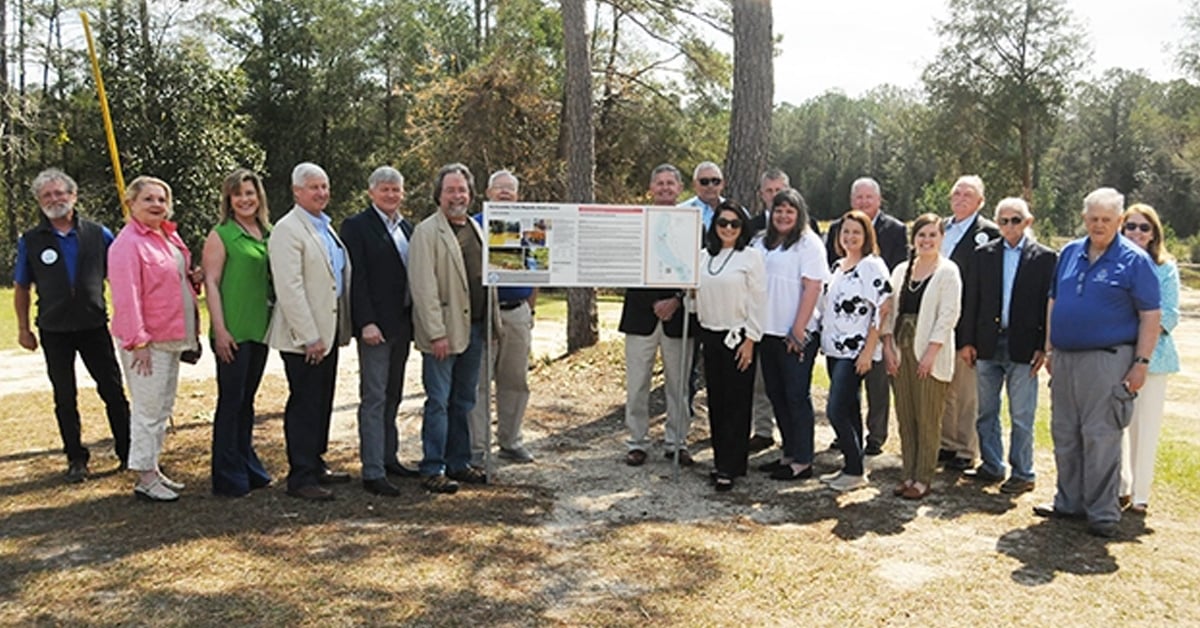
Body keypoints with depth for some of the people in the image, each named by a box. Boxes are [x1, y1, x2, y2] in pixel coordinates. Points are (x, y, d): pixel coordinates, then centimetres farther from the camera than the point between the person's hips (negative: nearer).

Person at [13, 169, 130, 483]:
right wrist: (23, 329, 6)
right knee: (65, 398, 8)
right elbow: (21, 288, 7)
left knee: (113, 391, 3)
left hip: (95, 326, 0)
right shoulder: (30, 241, 1)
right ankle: (76, 459, 19)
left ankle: (128, 452, 14)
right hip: (54, 331, 1)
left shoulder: (98, 234, 0)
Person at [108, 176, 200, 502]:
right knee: (148, 410, -2)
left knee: (163, 408, 16)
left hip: (171, 337, 9)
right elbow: (126, 297, -18)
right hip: (147, 341, -9)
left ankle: (153, 470, 27)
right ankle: (145, 479, 7)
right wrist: (138, 341, -20)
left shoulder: (168, 236, 12)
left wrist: (192, 278, 4)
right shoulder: (128, 244, -14)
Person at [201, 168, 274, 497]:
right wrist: (219, 330, -15)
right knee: (231, 401, 1)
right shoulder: (221, 234, -6)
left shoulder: (268, 233, 11)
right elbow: (211, 282, -10)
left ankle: (248, 466, 27)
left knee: (247, 399, 16)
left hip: (260, 328, 6)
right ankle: (228, 476, 11)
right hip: (233, 332, -6)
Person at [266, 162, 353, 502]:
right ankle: (301, 477, 5)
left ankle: (316, 464, 27)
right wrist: (310, 337, -20)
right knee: (304, 404, -3)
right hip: (303, 335, -9)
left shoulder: (326, 227, 16)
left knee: (323, 401, 15)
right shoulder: (287, 230, -12)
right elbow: (289, 288, -19)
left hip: (328, 331, 9)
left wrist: (341, 328, 16)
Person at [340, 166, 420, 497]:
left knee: (393, 395, 15)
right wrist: (366, 322, -20)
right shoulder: (356, 226, -6)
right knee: (374, 398, -5)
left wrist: (416, 320, 10)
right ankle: (372, 472, -2)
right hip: (375, 325, -7)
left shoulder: (407, 227, 15)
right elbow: (356, 278, -13)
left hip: (402, 323, 7)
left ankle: (388, 458, 27)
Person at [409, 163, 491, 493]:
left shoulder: (475, 228, 14)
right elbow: (423, 287, -13)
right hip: (444, 332, -7)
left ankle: (459, 463, 24)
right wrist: (436, 333, -17)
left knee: (464, 401, 14)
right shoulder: (427, 231, -8)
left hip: (475, 327, 7)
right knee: (439, 402, -2)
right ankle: (432, 469, 8)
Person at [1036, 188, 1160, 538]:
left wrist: (1141, 362, -12)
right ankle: (1069, 502, 24)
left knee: (1101, 438, -3)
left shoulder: (1134, 260, -5)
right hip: (1065, 358, 6)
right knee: (1064, 434, 12)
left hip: (1107, 360, -6)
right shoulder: (1069, 253, 11)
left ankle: (1103, 513, 7)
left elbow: (1151, 315, -7)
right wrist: (1049, 349, 13)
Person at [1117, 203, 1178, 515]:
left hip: (1150, 357, -1)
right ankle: (1119, 486, 20)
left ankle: (1140, 493, 13)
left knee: (1145, 427, 2)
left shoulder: (1165, 268, 5)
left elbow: (1169, 315, 0)